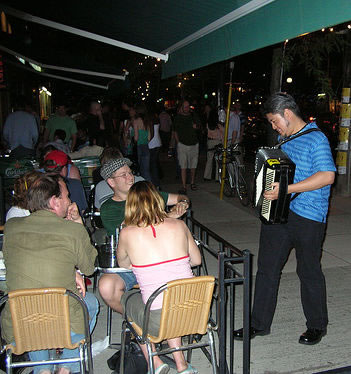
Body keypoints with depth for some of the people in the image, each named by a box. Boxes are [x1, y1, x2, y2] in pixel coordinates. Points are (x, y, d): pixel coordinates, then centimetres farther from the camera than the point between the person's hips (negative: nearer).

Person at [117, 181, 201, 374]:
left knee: (127, 297, 27)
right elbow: (196, 260, 15)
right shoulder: (179, 225, 0)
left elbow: (123, 263, 15)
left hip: (158, 323, -3)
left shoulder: (127, 233, -6)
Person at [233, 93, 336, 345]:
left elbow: (327, 176, -22)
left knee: (309, 272, 8)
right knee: (267, 268, 9)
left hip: (307, 216, -7)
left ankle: (317, 326, 29)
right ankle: (260, 323, 22)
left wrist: (287, 189, -26)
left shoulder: (316, 139, -11)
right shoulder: (283, 138, 14)